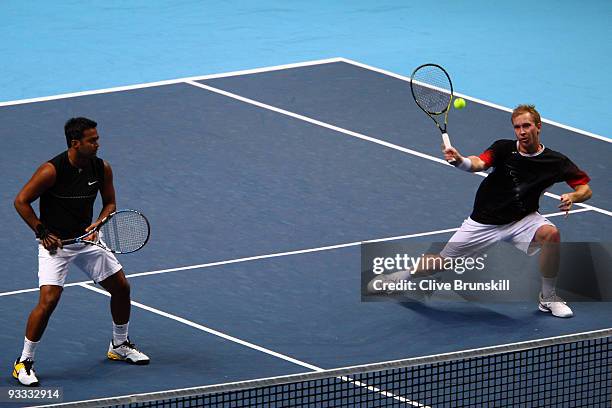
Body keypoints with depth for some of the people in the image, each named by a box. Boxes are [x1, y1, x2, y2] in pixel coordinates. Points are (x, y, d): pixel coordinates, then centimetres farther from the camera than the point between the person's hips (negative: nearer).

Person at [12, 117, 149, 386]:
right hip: (55, 243, -6)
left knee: (121, 288, 10)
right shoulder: (52, 171, -22)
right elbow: (21, 201, -14)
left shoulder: (102, 169, -5)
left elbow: (110, 202, 10)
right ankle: (24, 362, -4)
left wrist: (99, 223, -10)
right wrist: (43, 233, -16)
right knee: (49, 301, -18)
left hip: (88, 239, 6)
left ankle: (120, 345, 34)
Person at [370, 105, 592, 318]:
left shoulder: (556, 161, -11)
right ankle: (402, 275, 34)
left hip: (522, 220, 0)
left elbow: (585, 189, -9)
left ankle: (548, 298, -13)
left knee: (551, 233, -30)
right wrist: (460, 161, -55)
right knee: (441, 262, 3)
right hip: (484, 221, 0)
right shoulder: (504, 149, -14)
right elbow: (479, 163, -33)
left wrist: (572, 197, -32)